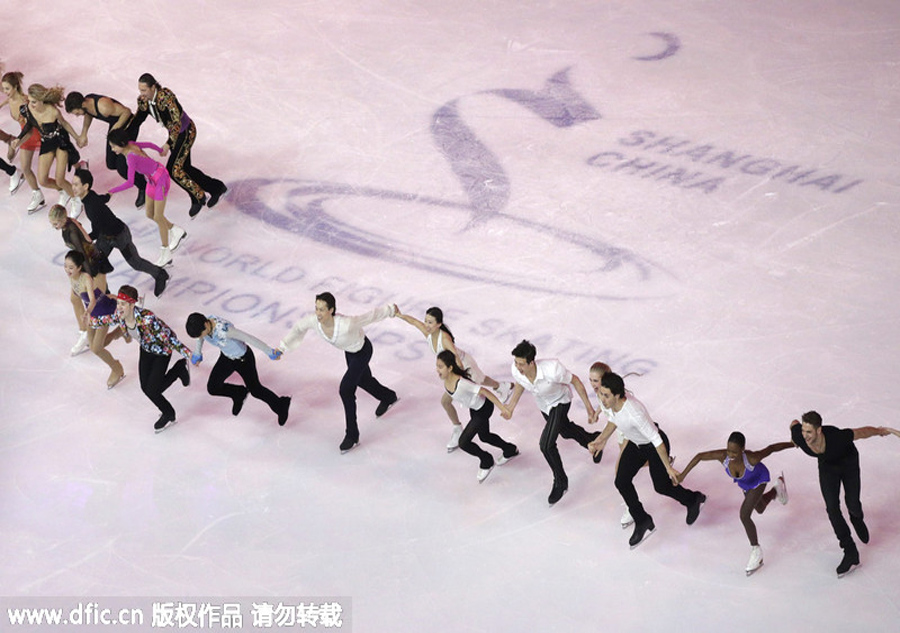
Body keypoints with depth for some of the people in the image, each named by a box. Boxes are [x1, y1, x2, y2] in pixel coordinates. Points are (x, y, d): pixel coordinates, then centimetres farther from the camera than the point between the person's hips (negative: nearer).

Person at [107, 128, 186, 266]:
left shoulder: (131, 157, -33)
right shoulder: (131, 144, -10)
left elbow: (130, 182, -41)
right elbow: (148, 145, 9)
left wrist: (111, 191, -38)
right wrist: (160, 150, 29)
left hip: (160, 180, -9)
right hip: (151, 178, 9)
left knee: (158, 218, 2)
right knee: (150, 215, 16)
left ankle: (165, 254, 16)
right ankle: (176, 232, 37)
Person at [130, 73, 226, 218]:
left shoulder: (165, 97, -32)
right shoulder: (144, 101, -9)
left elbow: (177, 123, -33)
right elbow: (136, 121, 2)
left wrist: (168, 144, -36)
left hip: (186, 131, -8)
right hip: (175, 132, 8)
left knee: (174, 169, -14)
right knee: (184, 167, 15)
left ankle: (198, 197, 6)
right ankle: (216, 188, 33)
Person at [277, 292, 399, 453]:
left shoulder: (346, 324, -45)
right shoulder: (314, 320, -29)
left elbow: (371, 316, -28)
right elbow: (299, 327, -6)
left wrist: (390, 310, -11)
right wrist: (283, 347, -5)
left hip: (362, 351, -7)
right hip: (349, 351, 7)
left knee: (346, 389, -12)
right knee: (362, 380, 29)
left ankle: (352, 435, 2)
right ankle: (389, 397, 61)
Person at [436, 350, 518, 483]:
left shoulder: (461, 384, -41)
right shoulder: (445, 379, -18)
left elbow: (485, 392, -36)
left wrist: (501, 407, -34)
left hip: (483, 409, -8)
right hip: (474, 409, 8)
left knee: (463, 442, -4)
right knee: (484, 436, 28)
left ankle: (487, 461, 24)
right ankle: (510, 450, 55)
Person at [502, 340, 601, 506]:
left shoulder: (552, 369, -43)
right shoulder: (517, 370, -29)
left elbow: (575, 381, -25)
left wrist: (588, 407, -18)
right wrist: (510, 407, -7)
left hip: (559, 402, -6)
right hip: (542, 404, 6)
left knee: (546, 444, -17)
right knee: (566, 431, 29)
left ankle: (560, 482, 6)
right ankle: (593, 440, 62)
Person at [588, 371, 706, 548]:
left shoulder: (634, 413, -43)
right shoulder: (608, 403, -20)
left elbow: (656, 440, -32)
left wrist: (668, 467, -23)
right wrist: (602, 440, 2)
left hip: (655, 446, -7)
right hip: (635, 444, 7)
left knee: (662, 486, 12)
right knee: (621, 482, 0)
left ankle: (693, 500, 44)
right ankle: (643, 523, 19)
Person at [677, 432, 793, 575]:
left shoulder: (752, 458, -47)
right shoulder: (723, 456, -40)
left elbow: (772, 448, -31)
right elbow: (699, 456, -25)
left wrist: (794, 444, -16)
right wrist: (682, 475, -21)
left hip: (759, 480, -5)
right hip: (744, 483, 5)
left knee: (744, 515, -19)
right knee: (760, 509, 32)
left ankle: (756, 552, 1)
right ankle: (776, 490, 66)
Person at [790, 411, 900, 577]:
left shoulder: (836, 437, -44)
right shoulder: (799, 437, -34)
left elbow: (862, 432, -27)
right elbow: (794, 423, -9)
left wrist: (882, 431, -11)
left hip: (848, 462, -3)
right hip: (827, 465, 3)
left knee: (852, 504, -3)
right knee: (832, 508, -10)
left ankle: (857, 519, 40)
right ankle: (850, 554, -1)